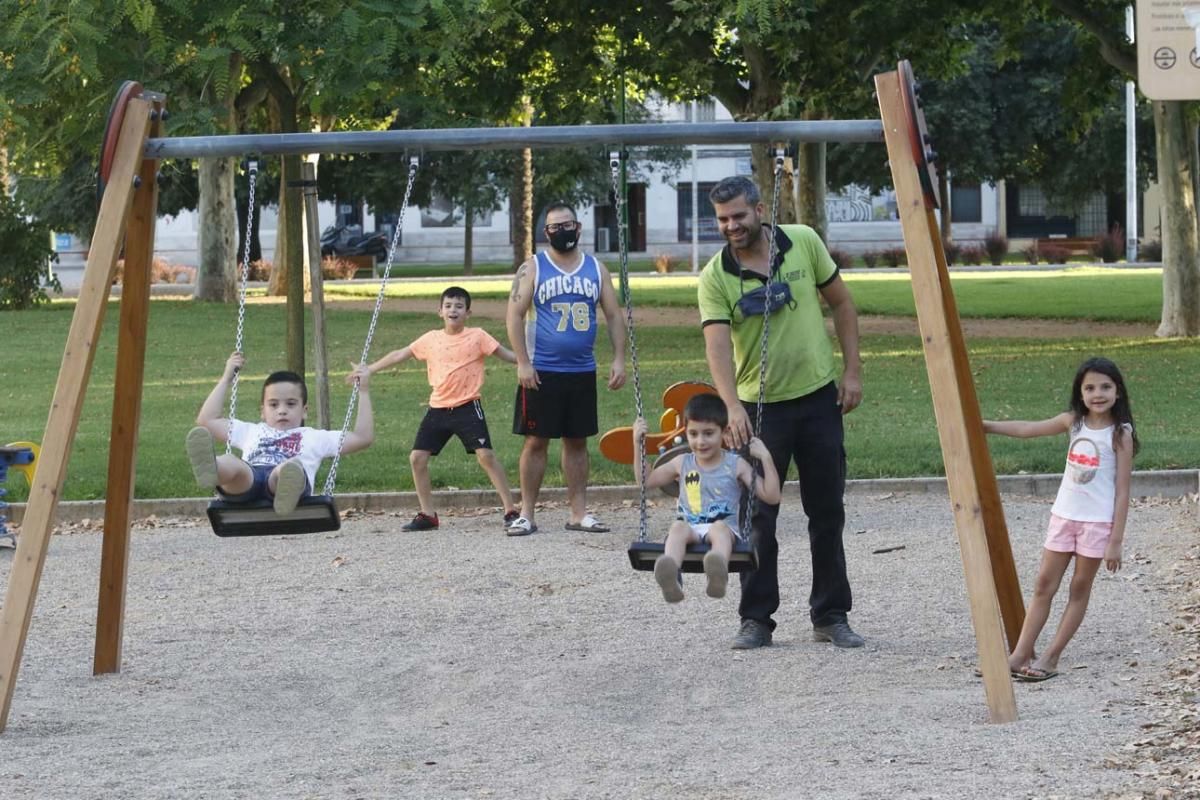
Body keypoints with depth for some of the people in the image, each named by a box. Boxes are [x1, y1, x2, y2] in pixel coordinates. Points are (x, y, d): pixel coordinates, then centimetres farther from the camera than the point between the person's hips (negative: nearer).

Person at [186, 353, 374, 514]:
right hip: (245, 480, 2)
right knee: (230, 463, -37)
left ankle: (287, 493, -78)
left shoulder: (314, 437, 36)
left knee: (293, 468, -42)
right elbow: (206, 420, 44)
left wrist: (363, 392, 32)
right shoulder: (252, 432, 43)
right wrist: (226, 378, 47)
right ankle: (209, 470, -74)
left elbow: (363, 438, 31)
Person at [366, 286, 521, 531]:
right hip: (438, 408, 4)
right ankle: (428, 514, 13)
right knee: (417, 457, 1)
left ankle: (510, 510, -6)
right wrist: (369, 370, 16)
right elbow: (399, 355, 15)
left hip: (467, 408, -4)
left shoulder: (477, 337, -3)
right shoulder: (431, 339, 6)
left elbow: (507, 355, -5)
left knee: (486, 455, -13)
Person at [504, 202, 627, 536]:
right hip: (542, 372, -3)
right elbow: (515, 315, -7)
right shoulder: (532, 269, -1)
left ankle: (578, 512, 13)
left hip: (582, 372, 3)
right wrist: (523, 363, -15)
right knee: (536, 441, -1)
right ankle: (526, 514, 3)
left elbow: (614, 315, 9)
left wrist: (618, 359, -3)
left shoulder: (596, 269, 9)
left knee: (577, 441, 8)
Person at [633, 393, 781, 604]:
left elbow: (771, 496, 6)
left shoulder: (736, 465, 9)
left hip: (725, 529, -2)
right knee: (678, 527, -34)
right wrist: (638, 444, 21)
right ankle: (670, 577, -66)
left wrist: (765, 458, -3)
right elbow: (645, 481, 30)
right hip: (690, 530, 2)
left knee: (720, 528, -38)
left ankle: (718, 571, -74)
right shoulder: (682, 464, 18)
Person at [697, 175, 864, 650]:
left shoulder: (803, 243, -4)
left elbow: (841, 303, 5)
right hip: (759, 406, -2)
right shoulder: (715, 277, -11)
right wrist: (733, 407, -36)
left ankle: (831, 616, 16)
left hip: (818, 396, 2)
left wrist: (851, 371, 0)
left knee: (827, 513, 7)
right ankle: (756, 619, 7)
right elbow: (717, 345, -22)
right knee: (756, 516, -2)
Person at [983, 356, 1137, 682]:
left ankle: (1051, 658, 8)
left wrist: (1116, 540, -13)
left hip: (1098, 521, -5)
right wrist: (986, 425, -2)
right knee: (1044, 585, 4)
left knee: (1080, 588, 4)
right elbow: (1028, 429, 7)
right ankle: (1020, 655, 6)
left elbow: (1122, 491, -10)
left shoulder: (1120, 434, -10)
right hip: (1064, 516, 5)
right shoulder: (1073, 422, 3)